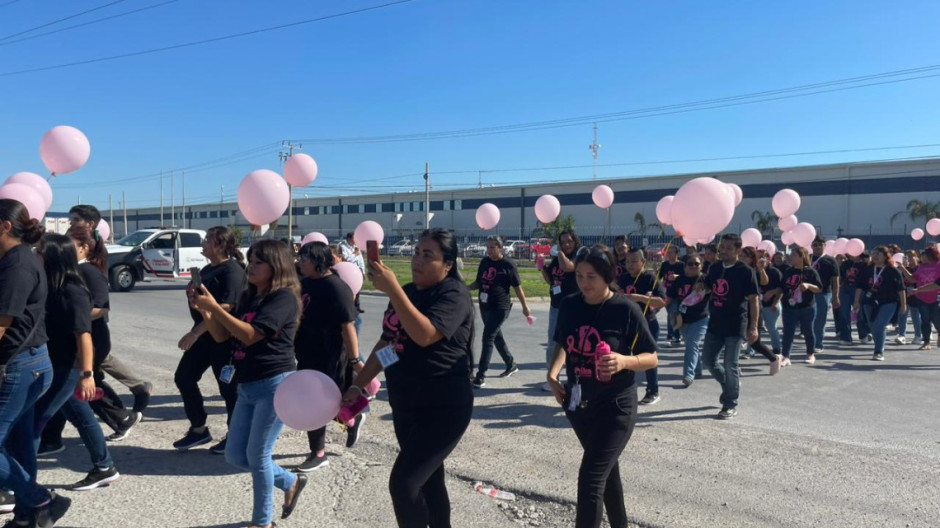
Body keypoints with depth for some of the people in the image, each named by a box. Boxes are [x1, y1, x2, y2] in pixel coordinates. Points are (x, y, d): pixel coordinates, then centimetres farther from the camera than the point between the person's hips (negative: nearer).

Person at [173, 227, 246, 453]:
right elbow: (196, 298, 26)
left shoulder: (232, 270, -16)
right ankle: (198, 430, 25)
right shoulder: (207, 269, 13)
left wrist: (195, 332, -26)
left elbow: (225, 307, -25)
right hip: (203, 334, 10)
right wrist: (191, 293, 2)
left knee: (228, 387, 1)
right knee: (184, 378, 11)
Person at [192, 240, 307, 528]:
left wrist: (215, 308, -22)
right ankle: (291, 482, 32)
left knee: (257, 456, 1)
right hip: (247, 387, 9)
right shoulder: (248, 297, 12)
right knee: (235, 455, 12)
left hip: (275, 385, -9)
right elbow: (222, 336, 11)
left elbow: (250, 335, -22)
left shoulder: (283, 297, -13)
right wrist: (203, 310, -4)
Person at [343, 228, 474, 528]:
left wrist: (392, 290, -32)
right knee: (428, 481, 17)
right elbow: (386, 343, 17)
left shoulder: (454, 294, -13)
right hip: (405, 406, 8)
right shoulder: (408, 292, 11)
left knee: (403, 483, -13)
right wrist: (358, 385, 13)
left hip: (442, 409, -8)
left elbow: (424, 335, -29)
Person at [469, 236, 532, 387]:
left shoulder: (508, 264, -9)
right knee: (497, 337, 17)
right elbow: (478, 282, 17)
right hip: (484, 306, 7)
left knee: (488, 338, -10)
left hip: (500, 307, -7)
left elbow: (517, 287, -5)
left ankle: (481, 375, -8)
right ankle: (511, 365, 36)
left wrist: (525, 306, -3)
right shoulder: (484, 262, 8)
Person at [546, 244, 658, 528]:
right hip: (578, 404, 5)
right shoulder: (569, 305, -3)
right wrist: (552, 374, -4)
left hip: (615, 408, -5)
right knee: (606, 470, 23)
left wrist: (625, 361, -29)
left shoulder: (626, 309, -16)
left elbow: (652, 358, -10)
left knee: (590, 478, -12)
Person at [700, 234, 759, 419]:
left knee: (730, 365, -1)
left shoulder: (745, 272, -10)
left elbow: (753, 300, -11)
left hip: (735, 325, -6)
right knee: (707, 358, 12)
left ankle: (730, 405, 12)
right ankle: (730, 383, 36)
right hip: (715, 323, 6)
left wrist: (753, 327, -16)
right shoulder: (714, 268, 7)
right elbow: (705, 287, 23)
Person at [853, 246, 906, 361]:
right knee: (874, 329, 11)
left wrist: (903, 304, -3)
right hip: (870, 303, 4)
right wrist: (857, 302, 4)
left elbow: (900, 289, -2)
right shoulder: (867, 270, 6)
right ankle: (880, 349, 30)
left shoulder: (893, 271, -4)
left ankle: (879, 352, -11)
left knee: (879, 327, -15)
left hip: (888, 303, -4)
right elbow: (860, 287, 8)